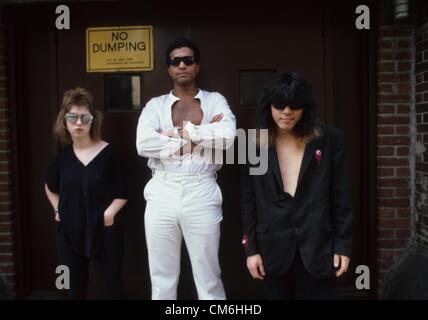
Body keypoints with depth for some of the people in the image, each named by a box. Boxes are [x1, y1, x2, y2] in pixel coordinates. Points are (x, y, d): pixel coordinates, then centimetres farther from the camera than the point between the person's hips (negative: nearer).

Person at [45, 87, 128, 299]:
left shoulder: (107, 153, -7)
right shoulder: (62, 156, 4)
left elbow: (121, 194, -3)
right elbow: (50, 187, 23)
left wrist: (109, 212, -18)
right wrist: (57, 210, 10)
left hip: (103, 232, -4)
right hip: (70, 233, 4)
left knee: (112, 289, 3)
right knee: (75, 291, 16)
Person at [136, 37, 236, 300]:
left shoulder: (215, 101, 8)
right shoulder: (155, 105, 10)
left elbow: (227, 136, -13)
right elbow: (144, 144, -9)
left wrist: (180, 132, -9)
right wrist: (201, 137, -8)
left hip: (202, 193, -1)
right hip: (162, 193, 2)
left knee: (209, 280, 9)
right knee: (162, 280, 13)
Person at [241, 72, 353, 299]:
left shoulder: (328, 139, -1)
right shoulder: (255, 145, 1)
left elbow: (340, 197, 1)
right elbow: (248, 202, 3)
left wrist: (343, 244, -1)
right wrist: (251, 248, 0)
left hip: (317, 247, -1)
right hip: (273, 249, 1)